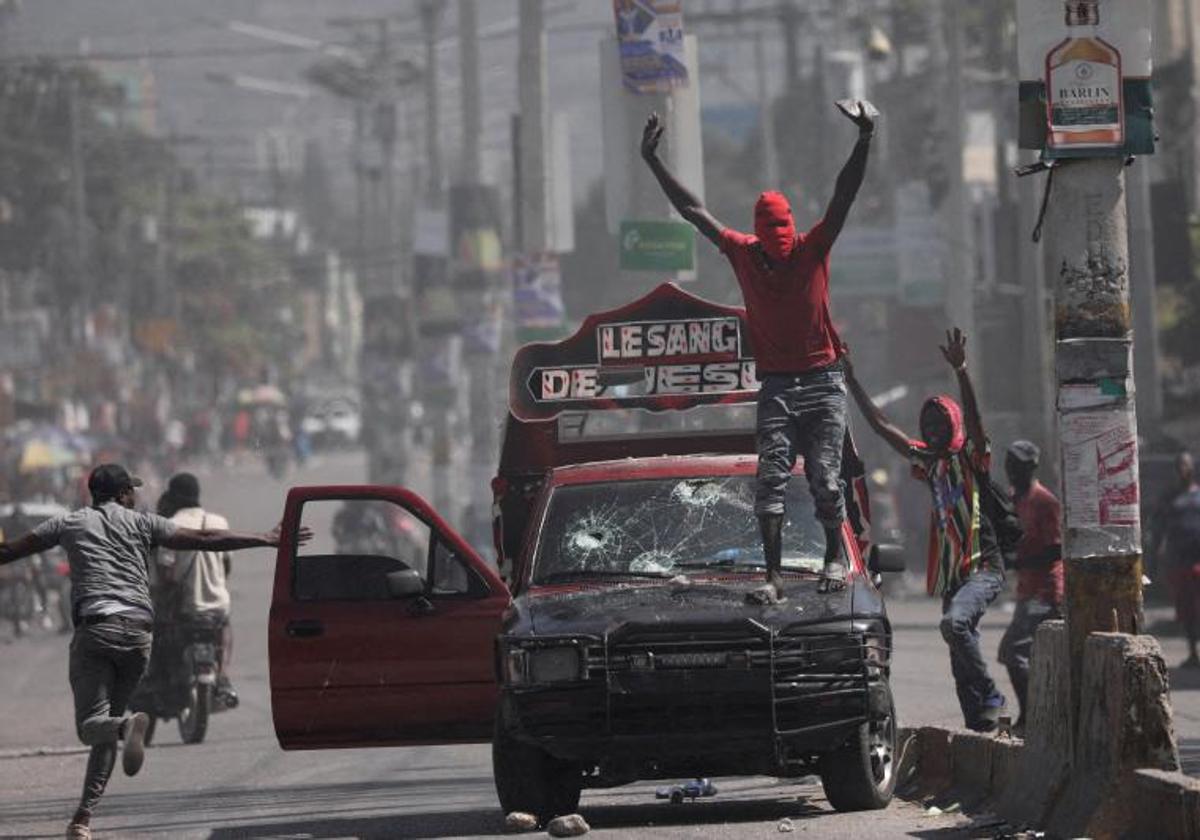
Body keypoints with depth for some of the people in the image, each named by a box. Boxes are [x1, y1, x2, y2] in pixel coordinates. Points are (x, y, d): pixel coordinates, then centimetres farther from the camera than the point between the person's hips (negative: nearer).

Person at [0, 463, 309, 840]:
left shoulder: (69, 523, 14)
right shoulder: (141, 523, 14)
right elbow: (204, 540, 9)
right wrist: (268, 539, 14)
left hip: (94, 628, -2)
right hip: (136, 631, 2)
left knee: (92, 724, -5)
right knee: (108, 719, 12)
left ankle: (127, 725, -40)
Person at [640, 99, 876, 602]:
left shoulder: (814, 250, -1)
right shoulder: (743, 254, 4)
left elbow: (845, 196, -11)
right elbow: (693, 210, 7)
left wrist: (864, 140, -23)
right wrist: (652, 162, 6)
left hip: (822, 385, -1)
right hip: (776, 387, 2)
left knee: (825, 479, -3)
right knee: (771, 480, -7)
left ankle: (834, 558, 15)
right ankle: (774, 576, -10)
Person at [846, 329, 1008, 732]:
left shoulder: (970, 457, -3)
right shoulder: (929, 462, 14)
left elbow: (973, 418, -20)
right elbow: (882, 426, 19)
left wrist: (960, 371, -33)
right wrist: (851, 383, 18)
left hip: (984, 567, -7)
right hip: (951, 573, 7)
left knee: (954, 622, -31)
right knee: (961, 667, 6)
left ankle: (990, 698, -22)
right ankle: (980, 726, 10)